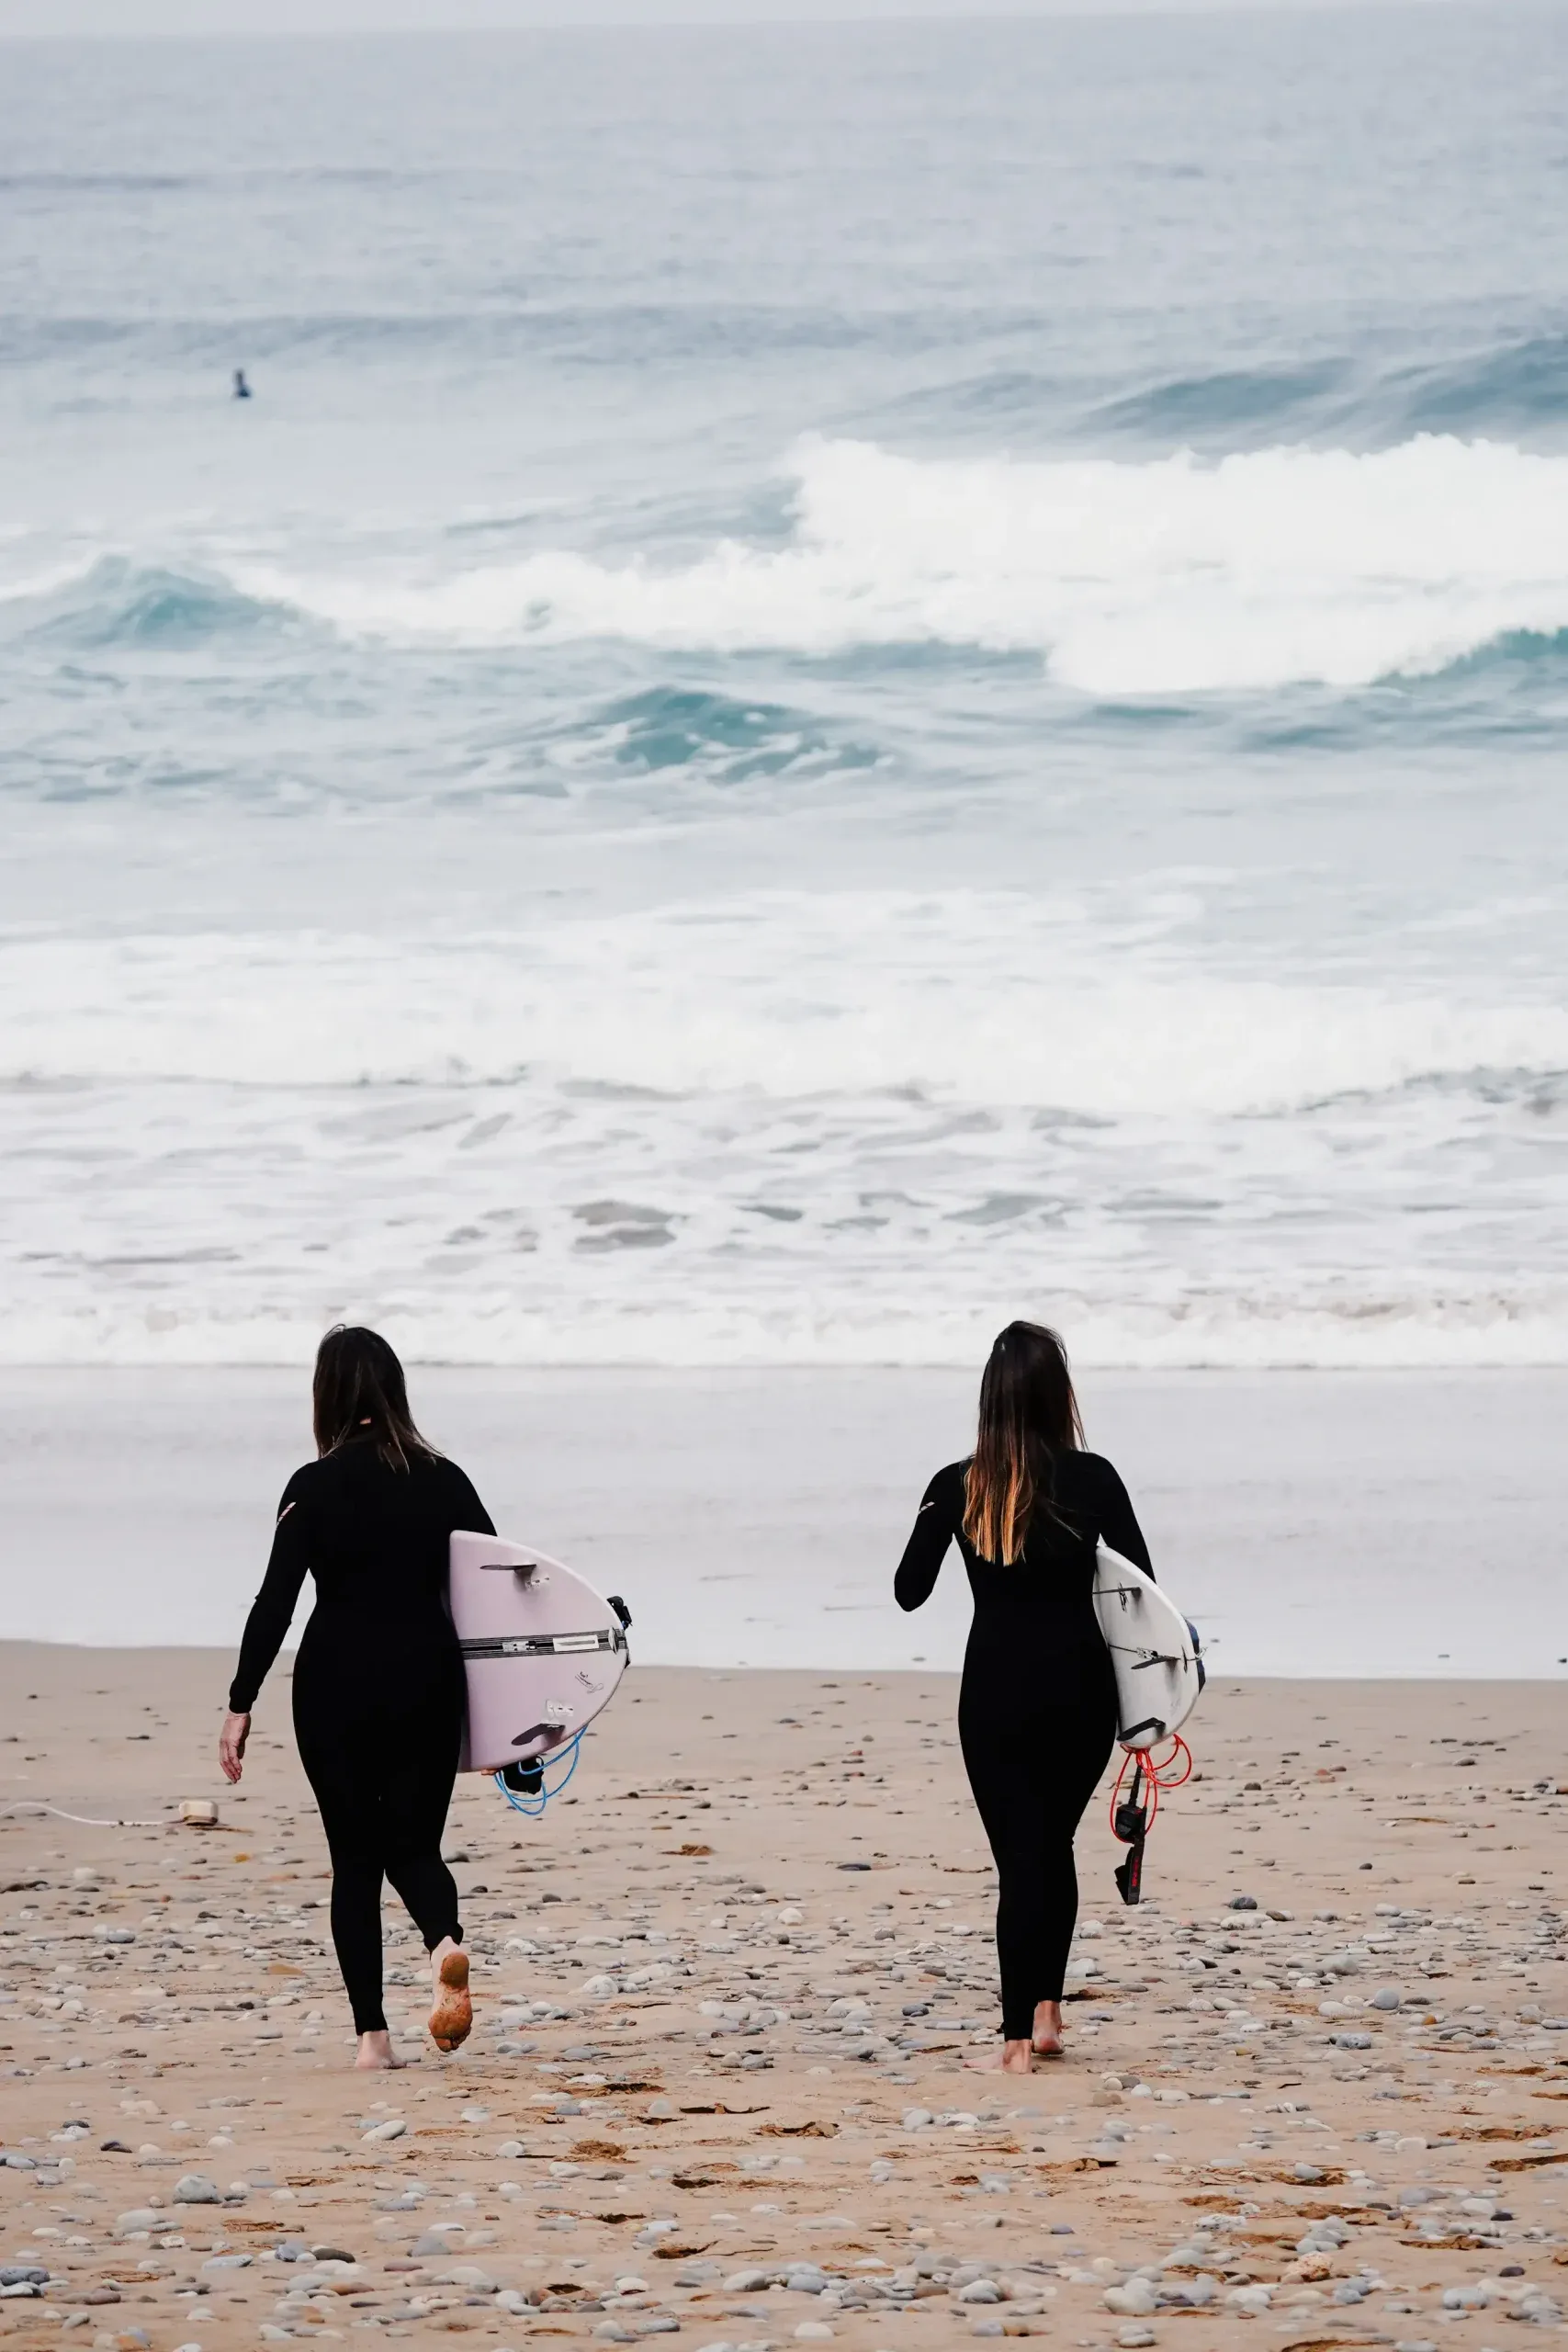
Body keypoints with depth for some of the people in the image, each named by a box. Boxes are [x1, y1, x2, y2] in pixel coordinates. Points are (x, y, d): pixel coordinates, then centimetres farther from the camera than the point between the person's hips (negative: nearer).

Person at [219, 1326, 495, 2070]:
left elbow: (275, 1601, -10)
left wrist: (241, 1704, -6)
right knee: (414, 1843, 10)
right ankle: (445, 1942, -24)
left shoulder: (316, 1487, -8)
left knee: (355, 1855, 8)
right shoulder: (444, 1482, 1)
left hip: (337, 1681, -2)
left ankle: (372, 2036, 3)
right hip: (427, 1676, 2)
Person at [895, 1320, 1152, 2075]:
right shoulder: (1090, 1480, -9)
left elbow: (908, 1592, 4)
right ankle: (1045, 2007, 14)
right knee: (1054, 1845, 19)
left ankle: (1019, 2035, -5)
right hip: (1078, 1685, 0)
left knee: (1019, 1854, 4)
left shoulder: (956, 1488, -4)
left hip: (995, 1689, 0)